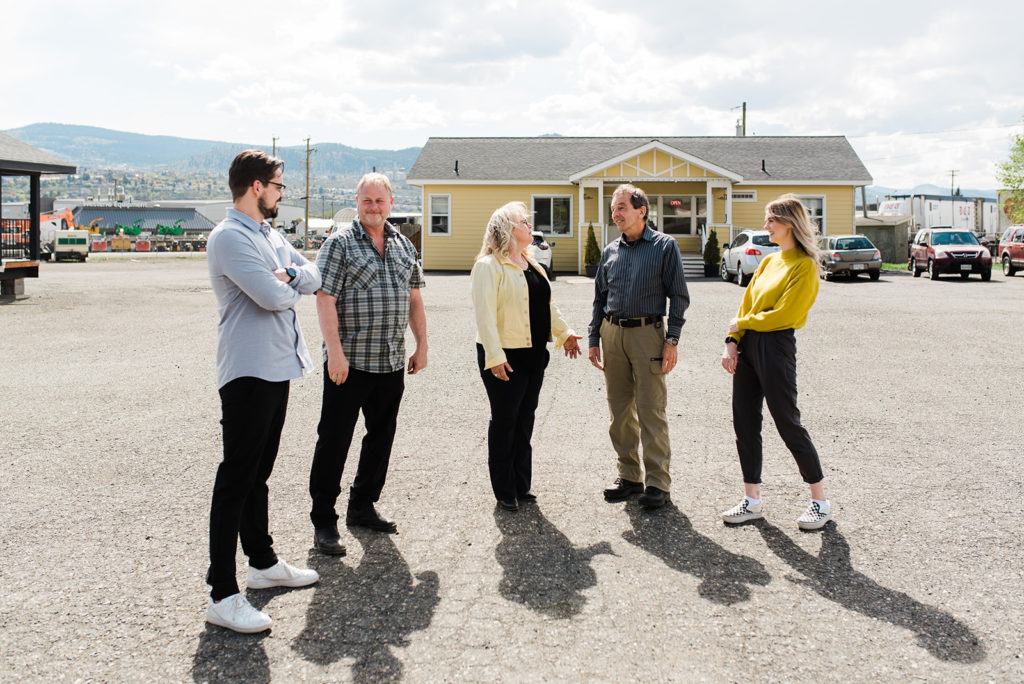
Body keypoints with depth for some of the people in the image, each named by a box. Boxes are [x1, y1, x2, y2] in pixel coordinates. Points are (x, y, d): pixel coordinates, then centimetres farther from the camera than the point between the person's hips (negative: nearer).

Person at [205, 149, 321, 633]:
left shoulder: (269, 235, 17)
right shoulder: (229, 238, -14)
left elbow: (312, 277, 12)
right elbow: (272, 296, -23)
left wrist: (290, 276, -10)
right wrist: (293, 284, -1)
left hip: (278, 368, 10)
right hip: (248, 371, -10)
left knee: (259, 474, 18)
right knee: (235, 480, -8)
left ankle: (263, 562, 31)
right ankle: (222, 595, -5)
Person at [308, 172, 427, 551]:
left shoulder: (404, 246, 13)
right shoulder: (339, 243, -5)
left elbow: (414, 299, 18)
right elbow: (325, 300, -12)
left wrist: (422, 345, 14)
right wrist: (335, 350, -20)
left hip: (391, 363, 6)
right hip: (348, 362, -6)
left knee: (381, 437, 14)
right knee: (334, 441, -1)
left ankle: (363, 506, 29)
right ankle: (324, 521, 8)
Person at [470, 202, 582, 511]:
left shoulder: (531, 265, 16)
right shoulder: (489, 265, -11)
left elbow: (548, 304, 23)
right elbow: (484, 313, -18)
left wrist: (564, 332, 11)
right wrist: (494, 355, -24)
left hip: (534, 354, 8)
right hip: (506, 357, -8)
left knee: (525, 420, 13)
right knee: (504, 421, 1)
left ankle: (521, 485, 23)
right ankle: (504, 491, 11)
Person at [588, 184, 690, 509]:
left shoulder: (665, 245, 0)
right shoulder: (610, 251, 14)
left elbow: (678, 296, -2)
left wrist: (672, 339, -9)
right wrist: (594, 339, 11)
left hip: (647, 333, -5)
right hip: (612, 334, 5)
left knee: (651, 411, -5)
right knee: (620, 410, 7)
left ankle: (657, 482, 3)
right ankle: (630, 475, 18)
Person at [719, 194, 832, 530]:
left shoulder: (804, 266, -10)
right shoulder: (768, 262, 15)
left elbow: (782, 315, -16)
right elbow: (745, 305, 13)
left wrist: (743, 322, -5)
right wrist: (732, 342, 1)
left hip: (776, 348, -8)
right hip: (748, 346, 8)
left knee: (788, 424, -1)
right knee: (745, 424, 8)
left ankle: (821, 502, 13)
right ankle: (753, 501, 18)